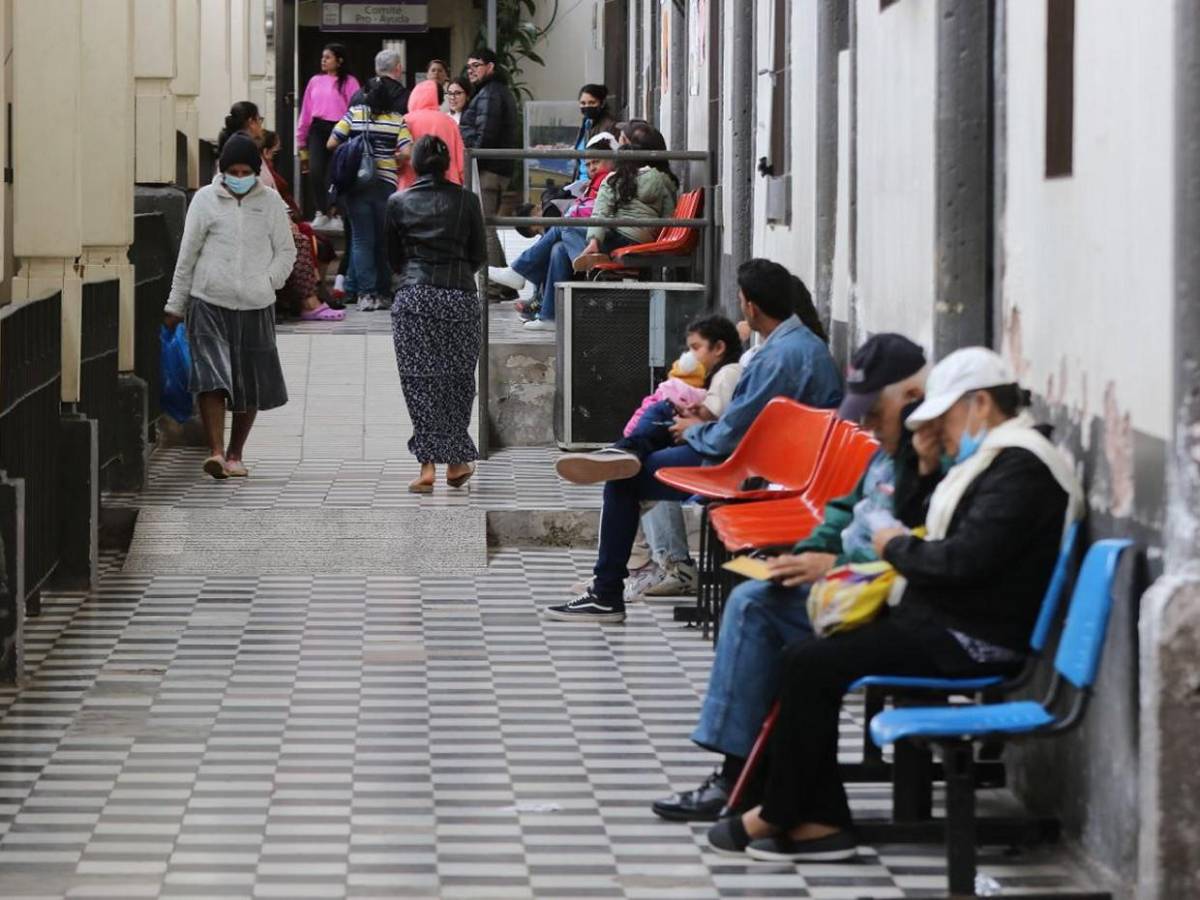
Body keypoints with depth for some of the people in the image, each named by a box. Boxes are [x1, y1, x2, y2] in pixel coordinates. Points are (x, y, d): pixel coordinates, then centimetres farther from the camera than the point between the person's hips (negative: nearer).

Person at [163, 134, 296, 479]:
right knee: (211, 376, -16)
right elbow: (187, 254, 7)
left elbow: (286, 251, 12)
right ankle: (216, 451, -21)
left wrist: (267, 282, -5)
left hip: (254, 307, 2)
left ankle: (235, 454, 20)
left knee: (250, 384, 7)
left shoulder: (270, 201, 6)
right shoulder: (206, 199, 3)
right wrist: (175, 305, 8)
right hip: (209, 303, -2)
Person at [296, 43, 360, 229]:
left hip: (339, 130, -4)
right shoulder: (315, 81, 12)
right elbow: (306, 110, 15)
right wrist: (302, 138, 15)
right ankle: (321, 213, 6)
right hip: (317, 130, 4)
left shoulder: (349, 82, -1)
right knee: (315, 172, -7)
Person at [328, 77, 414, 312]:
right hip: (386, 186, 0)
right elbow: (406, 153, -11)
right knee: (385, 240, 10)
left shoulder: (354, 114, -1)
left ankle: (366, 293, -4)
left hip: (357, 186, 0)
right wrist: (393, 162, 10)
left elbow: (332, 144, -2)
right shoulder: (397, 121, -2)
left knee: (361, 240, 3)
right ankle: (383, 294, 11)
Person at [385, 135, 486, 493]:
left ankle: (428, 464, -8)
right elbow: (480, 254, 9)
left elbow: (392, 257, 11)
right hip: (460, 296, 1)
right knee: (457, 379, 11)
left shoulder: (398, 203, 4)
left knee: (420, 381, 0)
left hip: (414, 298, -1)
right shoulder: (466, 200, 3)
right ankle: (456, 462, 15)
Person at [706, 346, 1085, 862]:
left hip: (972, 641, -11)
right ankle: (819, 819, -2)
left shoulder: (1019, 467, -15)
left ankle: (780, 816, -2)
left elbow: (965, 559, -24)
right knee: (809, 659, 3)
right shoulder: (998, 459, 19)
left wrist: (896, 547, -9)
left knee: (808, 665, -14)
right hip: (947, 623, 11)